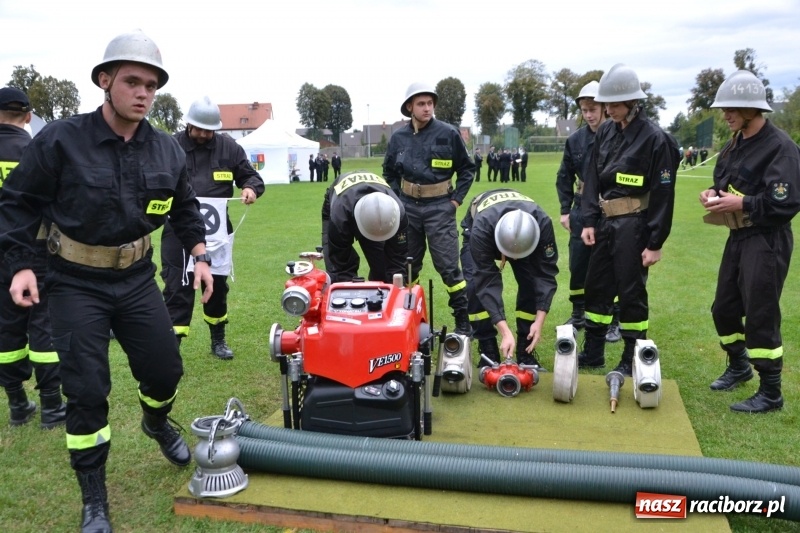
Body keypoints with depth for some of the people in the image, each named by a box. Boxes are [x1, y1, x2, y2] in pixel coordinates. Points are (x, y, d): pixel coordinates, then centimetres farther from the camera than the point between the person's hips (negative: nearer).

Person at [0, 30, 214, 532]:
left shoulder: (168, 150, -2)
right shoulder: (61, 141, -14)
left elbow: (185, 207, 14)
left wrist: (200, 254, 7)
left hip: (137, 278, 4)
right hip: (75, 284, -3)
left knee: (166, 369, 9)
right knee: (87, 391, -1)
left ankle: (157, 422, 46)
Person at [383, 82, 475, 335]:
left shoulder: (448, 133, -5)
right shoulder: (398, 138, 2)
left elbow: (467, 169, 3)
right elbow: (389, 172, 17)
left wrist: (456, 199, -3)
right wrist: (398, 199, 7)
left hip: (439, 208, -3)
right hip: (408, 208, 4)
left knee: (448, 266, -5)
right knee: (407, 266, 12)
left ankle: (463, 320, 6)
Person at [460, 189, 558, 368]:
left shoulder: (542, 223, -39)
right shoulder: (481, 228, -45)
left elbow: (546, 274, -31)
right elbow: (487, 282, -44)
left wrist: (539, 321, -37)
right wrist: (506, 332, -49)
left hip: (523, 237, 2)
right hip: (485, 234, -2)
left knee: (532, 282, -19)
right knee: (477, 284, -25)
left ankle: (525, 350, -4)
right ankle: (488, 351, -12)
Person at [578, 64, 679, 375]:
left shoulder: (654, 138, -12)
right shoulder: (605, 132, 6)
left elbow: (663, 194, -12)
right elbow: (592, 178, 9)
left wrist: (655, 243, -13)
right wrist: (588, 221, 1)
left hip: (633, 225, -6)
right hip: (605, 221, 7)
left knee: (631, 292, 3)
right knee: (596, 286, 12)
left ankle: (633, 359, 19)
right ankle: (592, 352, 27)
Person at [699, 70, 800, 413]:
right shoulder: (735, 145, 10)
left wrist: (741, 204, -23)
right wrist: (714, 193, -1)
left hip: (767, 242, -9)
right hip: (738, 237, 9)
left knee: (760, 317, -3)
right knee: (724, 308, 16)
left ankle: (770, 394, 11)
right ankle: (739, 366, 40)